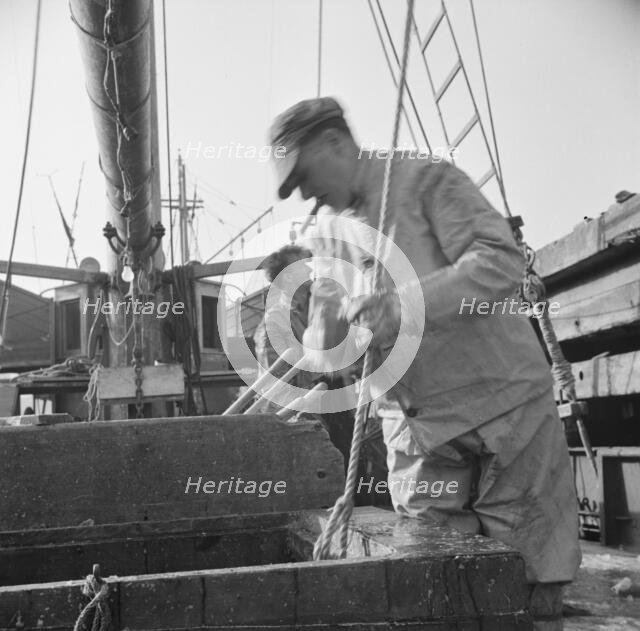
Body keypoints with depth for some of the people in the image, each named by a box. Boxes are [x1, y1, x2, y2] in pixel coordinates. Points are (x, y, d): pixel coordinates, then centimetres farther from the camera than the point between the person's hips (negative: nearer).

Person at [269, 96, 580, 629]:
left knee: (532, 587, 0)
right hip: (421, 434, 6)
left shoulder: (425, 179, -5)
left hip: (504, 411, -5)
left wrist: (402, 304, -27)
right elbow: (324, 339, 20)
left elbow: (502, 262, -19)